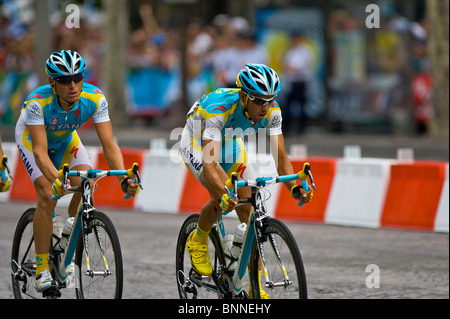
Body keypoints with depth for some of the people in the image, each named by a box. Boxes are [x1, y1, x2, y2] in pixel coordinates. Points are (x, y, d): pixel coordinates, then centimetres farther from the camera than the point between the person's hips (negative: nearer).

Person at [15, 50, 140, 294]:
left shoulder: (94, 98, -32)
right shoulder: (38, 102, -40)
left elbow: (109, 144, -32)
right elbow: (40, 151, -44)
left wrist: (124, 179, -47)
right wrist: (56, 180, -62)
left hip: (65, 139, 3)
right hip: (31, 138, -3)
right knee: (48, 195, -23)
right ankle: (42, 268, -13)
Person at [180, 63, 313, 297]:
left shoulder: (271, 111, -26)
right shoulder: (220, 108, -41)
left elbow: (281, 156, -24)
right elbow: (210, 164, -47)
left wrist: (294, 187, -42)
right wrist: (224, 195, -63)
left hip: (230, 145, 5)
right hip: (197, 143, -5)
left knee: (248, 210, -6)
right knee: (222, 197, -30)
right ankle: (198, 242, 0)